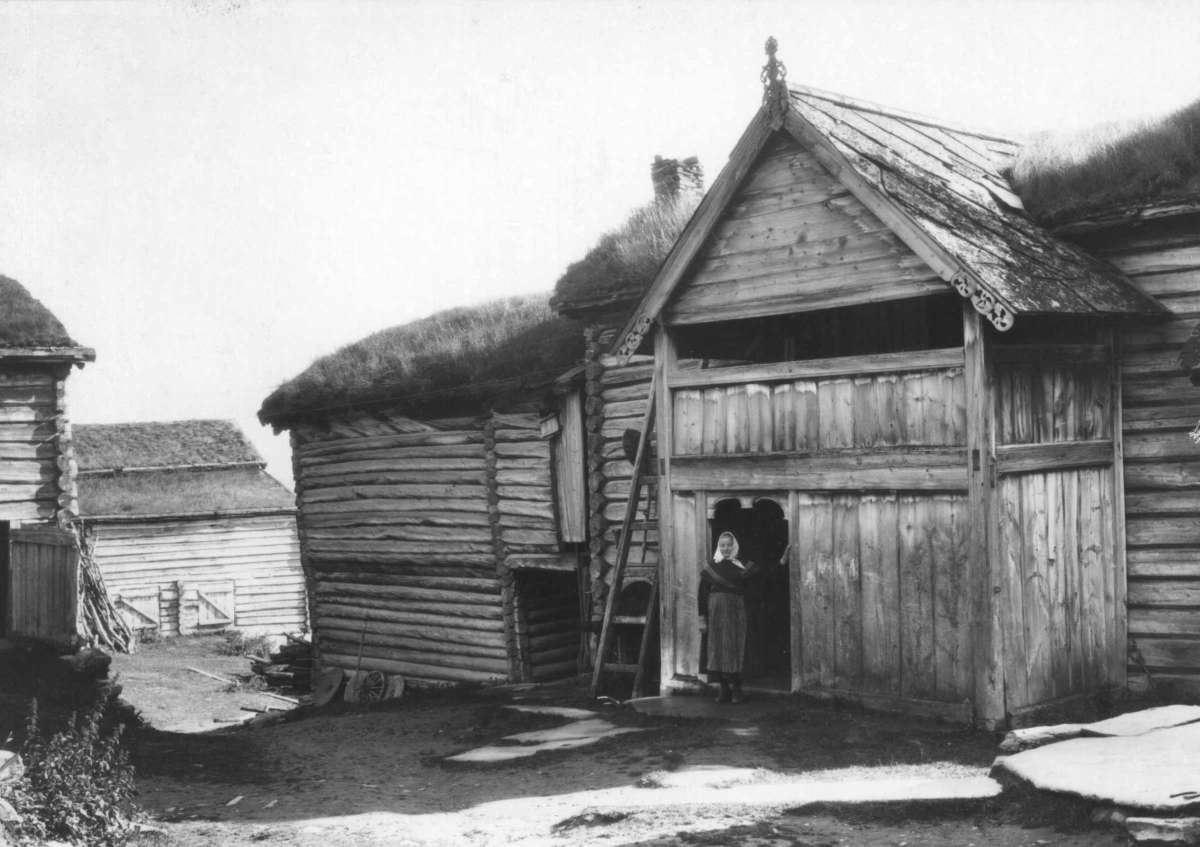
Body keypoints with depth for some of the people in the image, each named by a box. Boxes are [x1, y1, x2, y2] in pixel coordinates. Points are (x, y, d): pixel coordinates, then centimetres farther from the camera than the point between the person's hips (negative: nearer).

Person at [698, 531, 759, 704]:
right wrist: (702, 618, 0)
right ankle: (724, 689, 6)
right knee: (716, 649, 0)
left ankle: (736, 690, 4)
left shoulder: (742, 566, 4)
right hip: (715, 613, 1)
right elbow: (702, 594, 5)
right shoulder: (710, 567, 6)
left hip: (735, 614, -1)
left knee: (733, 650, -3)